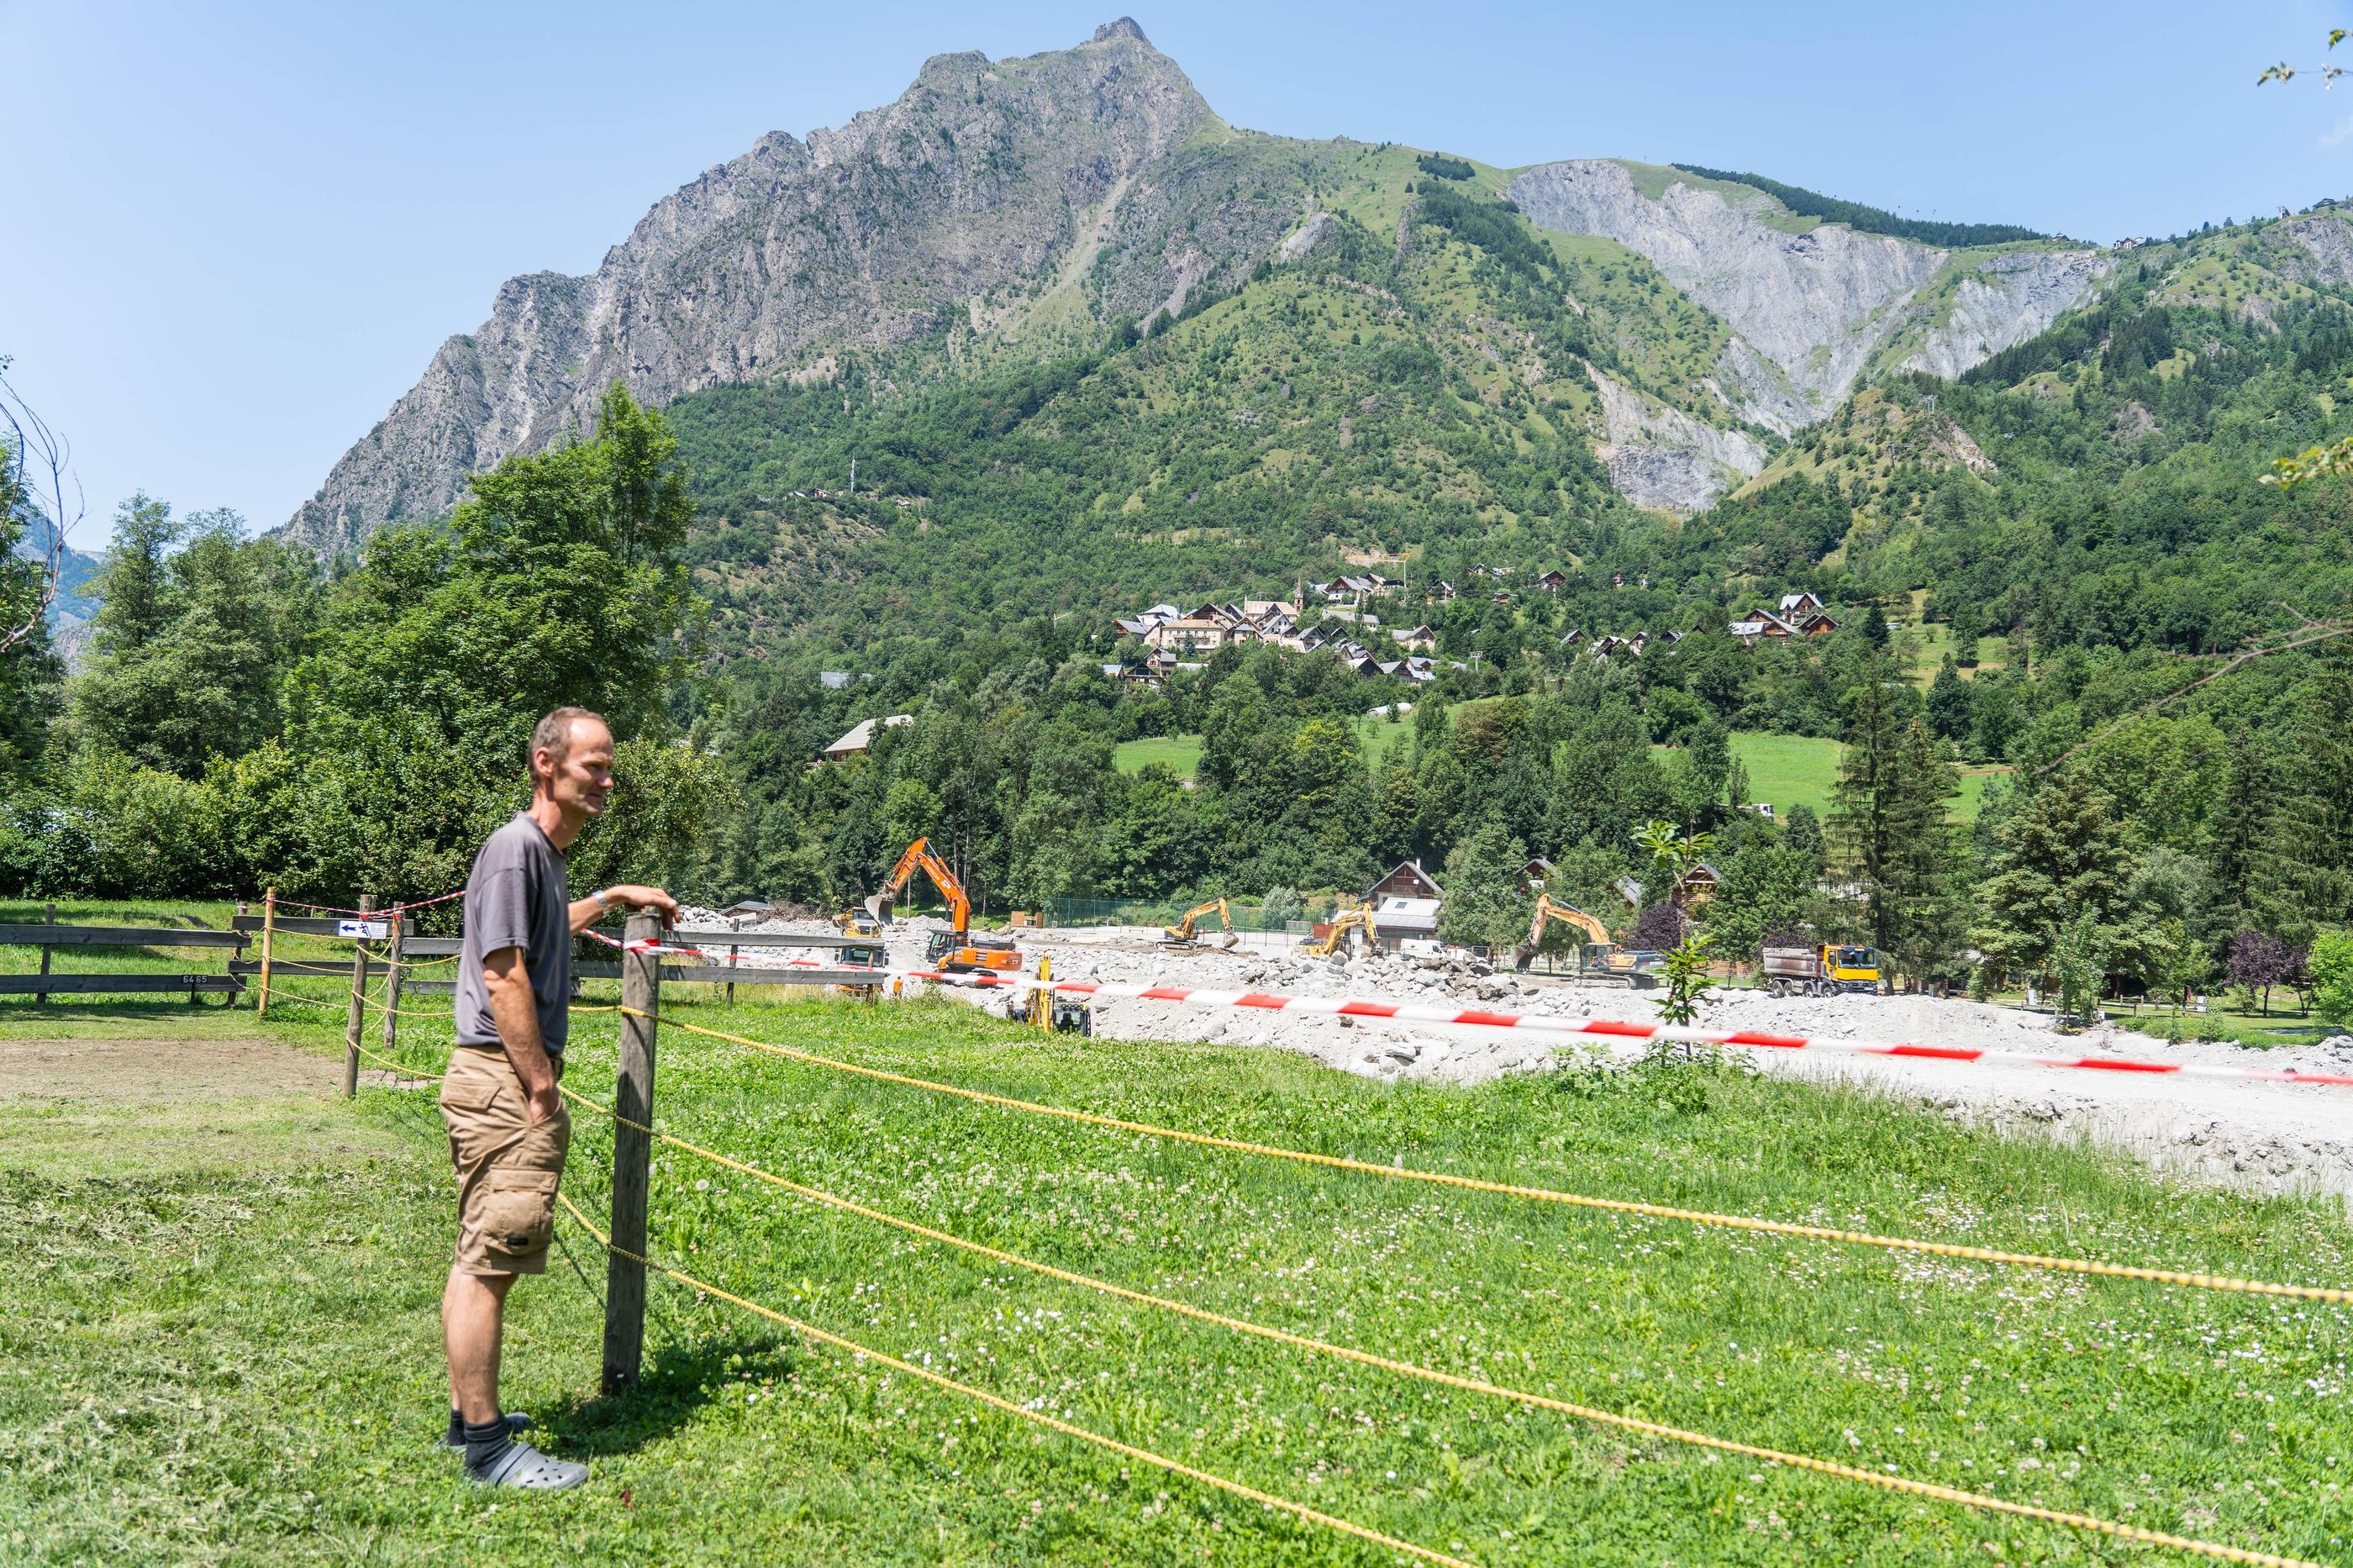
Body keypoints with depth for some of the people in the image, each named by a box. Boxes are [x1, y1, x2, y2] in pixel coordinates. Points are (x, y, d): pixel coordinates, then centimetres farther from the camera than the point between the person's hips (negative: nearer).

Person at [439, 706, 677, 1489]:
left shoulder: (545, 852, 16)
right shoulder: (516, 847, -14)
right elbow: (505, 977, -20)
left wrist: (611, 900, 38)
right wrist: (542, 1088, -19)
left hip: (506, 1080, 11)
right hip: (504, 1080, -11)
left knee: (480, 1260, 17)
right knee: (489, 1261, -7)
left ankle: (469, 1415, 27)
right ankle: (488, 1446, -2)